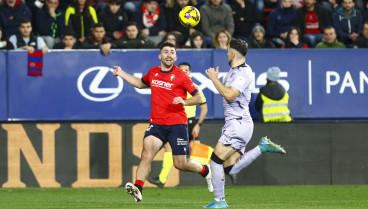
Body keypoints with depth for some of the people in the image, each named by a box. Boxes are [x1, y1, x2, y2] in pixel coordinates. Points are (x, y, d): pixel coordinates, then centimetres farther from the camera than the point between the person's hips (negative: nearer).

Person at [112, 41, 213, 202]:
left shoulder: (181, 76, -4)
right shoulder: (153, 73, 10)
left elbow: (198, 98, -2)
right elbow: (141, 83, 33)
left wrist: (184, 102, -20)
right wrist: (122, 74, 27)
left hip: (177, 124, -3)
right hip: (156, 123, 3)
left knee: (180, 164, 0)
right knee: (147, 153, -22)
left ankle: (205, 170, 32)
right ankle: (137, 189, -34)